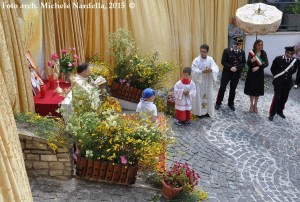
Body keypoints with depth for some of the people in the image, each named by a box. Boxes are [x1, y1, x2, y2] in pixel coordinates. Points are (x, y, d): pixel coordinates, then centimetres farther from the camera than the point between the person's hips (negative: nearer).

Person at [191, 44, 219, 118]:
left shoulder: (210, 59, -1)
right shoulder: (196, 60, -12)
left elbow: (216, 68, -11)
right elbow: (194, 71, -21)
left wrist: (211, 70, -34)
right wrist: (203, 71, -36)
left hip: (208, 82, 4)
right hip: (198, 81, -4)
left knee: (208, 96, 11)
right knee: (199, 96, 3)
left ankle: (207, 111, 25)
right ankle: (199, 112, 16)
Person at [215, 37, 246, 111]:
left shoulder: (242, 52, 4)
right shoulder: (226, 51, -6)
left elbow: (243, 63, 2)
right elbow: (223, 61, -9)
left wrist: (237, 68, -14)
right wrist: (230, 68, -19)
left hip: (236, 74, 3)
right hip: (226, 72, -3)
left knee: (233, 89, 12)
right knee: (222, 88, 1)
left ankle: (231, 104, 25)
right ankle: (218, 103, 13)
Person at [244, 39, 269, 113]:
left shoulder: (264, 53, -1)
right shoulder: (251, 53, -8)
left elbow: (266, 63, -8)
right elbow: (248, 64, -15)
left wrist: (258, 67, -20)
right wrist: (251, 60, -36)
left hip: (260, 74, 2)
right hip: (251, 73, -2)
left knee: (258, 90, 8)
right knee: (251, 89, 7)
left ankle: (255, 105, 23)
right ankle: (251, 105, 24)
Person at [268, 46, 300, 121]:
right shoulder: (278, 59, -12)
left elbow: (294, 70, 13)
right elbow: (273, 69, 1)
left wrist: (288, 75, 9)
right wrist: (276, 76, 6)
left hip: (288, 82, 3)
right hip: (279, 82, -3)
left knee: (284, 98, 12)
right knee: (277, 97, -6)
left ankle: (280, 111, 31)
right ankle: (272, 113, 4)